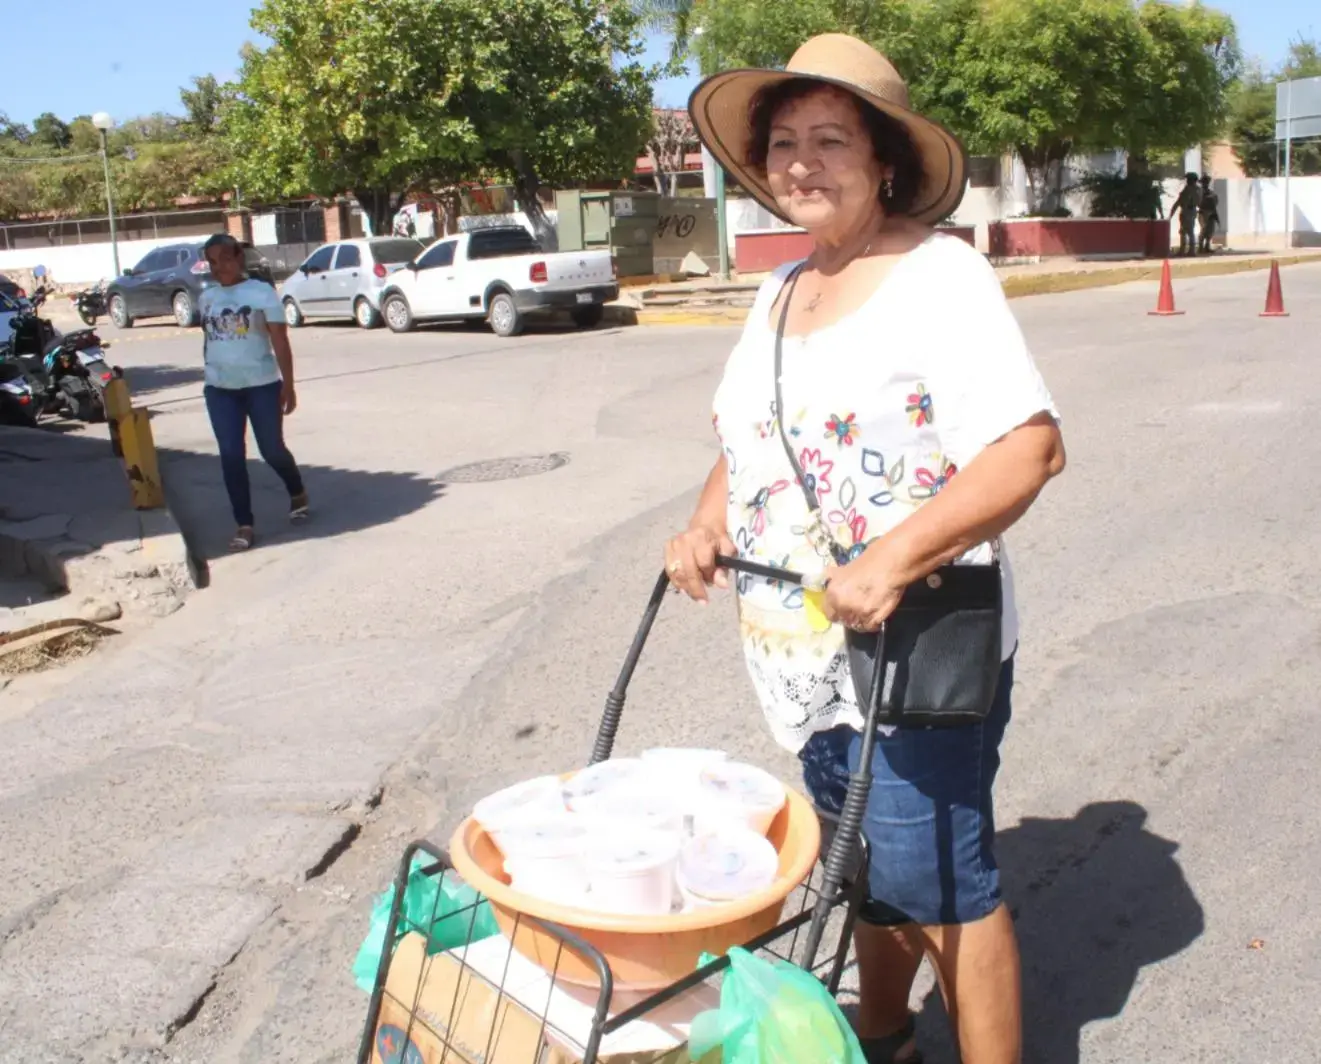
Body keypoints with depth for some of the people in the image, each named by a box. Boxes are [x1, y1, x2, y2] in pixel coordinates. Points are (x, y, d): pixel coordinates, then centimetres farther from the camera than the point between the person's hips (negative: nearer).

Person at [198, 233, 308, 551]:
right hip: (220, 389, 4)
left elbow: (280, 343, -7)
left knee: (272, 450, 5)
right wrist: (211, 377, 17)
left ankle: (298, 494, 35)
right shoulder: (206, 298, 8)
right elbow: (208, 341, 18)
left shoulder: (262, 292, -6)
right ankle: (244, 525, 7)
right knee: (231, 456, 0)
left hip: (261, 385, -4)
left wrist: (288, 386, -11)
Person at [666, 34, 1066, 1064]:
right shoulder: (780, 293, 12)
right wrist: (709, 523, 1)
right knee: (868, 863, 21)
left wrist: (892, 562, -31)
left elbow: (1031, 447, -22)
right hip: (809, 655, 8)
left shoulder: (938, 275, -12)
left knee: (940, 877, 1)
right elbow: (747, 442, 21)